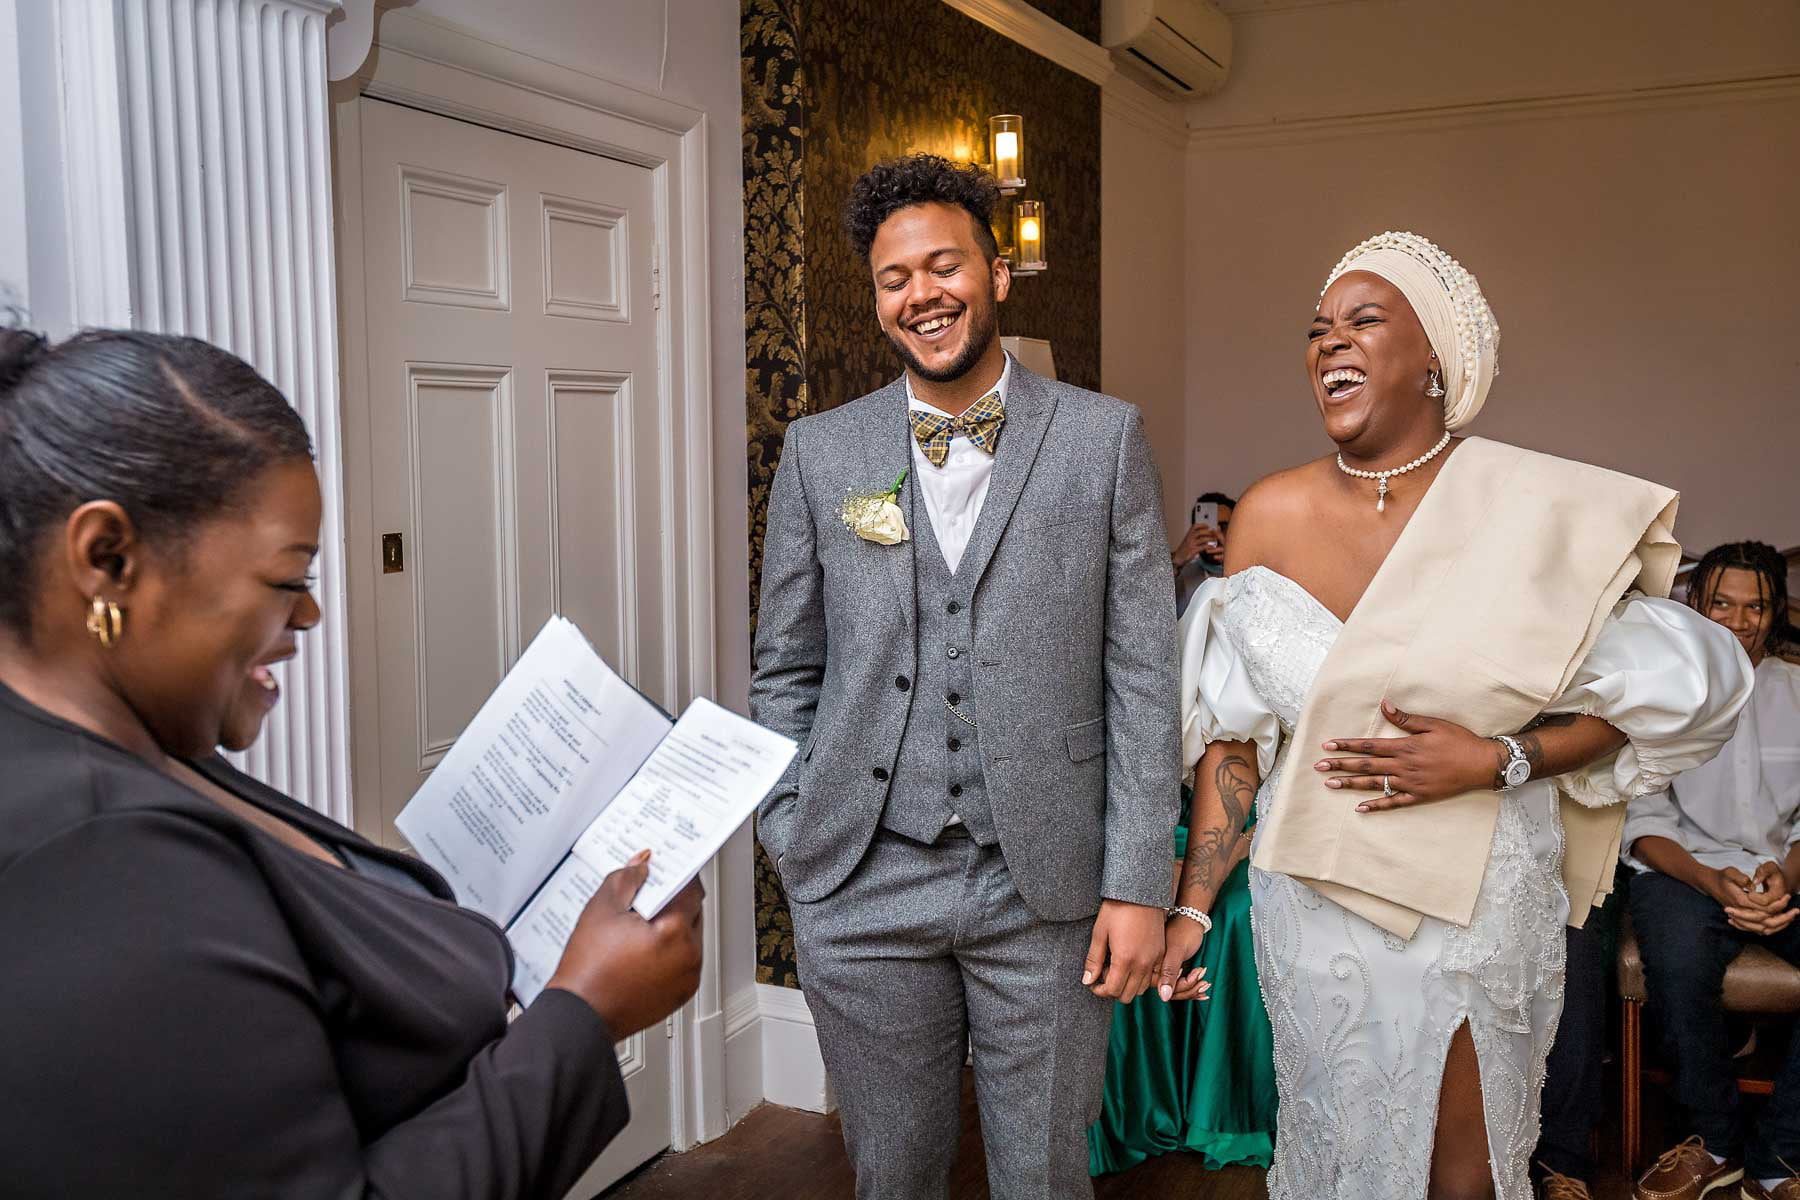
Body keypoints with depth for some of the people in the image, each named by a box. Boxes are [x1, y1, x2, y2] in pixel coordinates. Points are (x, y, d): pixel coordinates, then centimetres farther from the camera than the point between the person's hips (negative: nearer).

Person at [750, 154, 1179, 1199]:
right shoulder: (820, 452, 5)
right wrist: (794, 849, 1)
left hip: (1046, 885, -1)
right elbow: (785, 671, 9)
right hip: (862, 883, 2)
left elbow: (1142, 672, -2)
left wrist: (1140, 883, -6)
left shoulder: (1105, 437, 0)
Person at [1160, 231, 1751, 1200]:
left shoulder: (1538, 511, -10)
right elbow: (1234, 734, -3)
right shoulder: (1272, 516, -6)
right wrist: (1191, 907, -5)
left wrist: (1495, 760, -19)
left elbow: (1637, 695, -3)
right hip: (1315, 905, 1)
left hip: (1482, 903, -1)